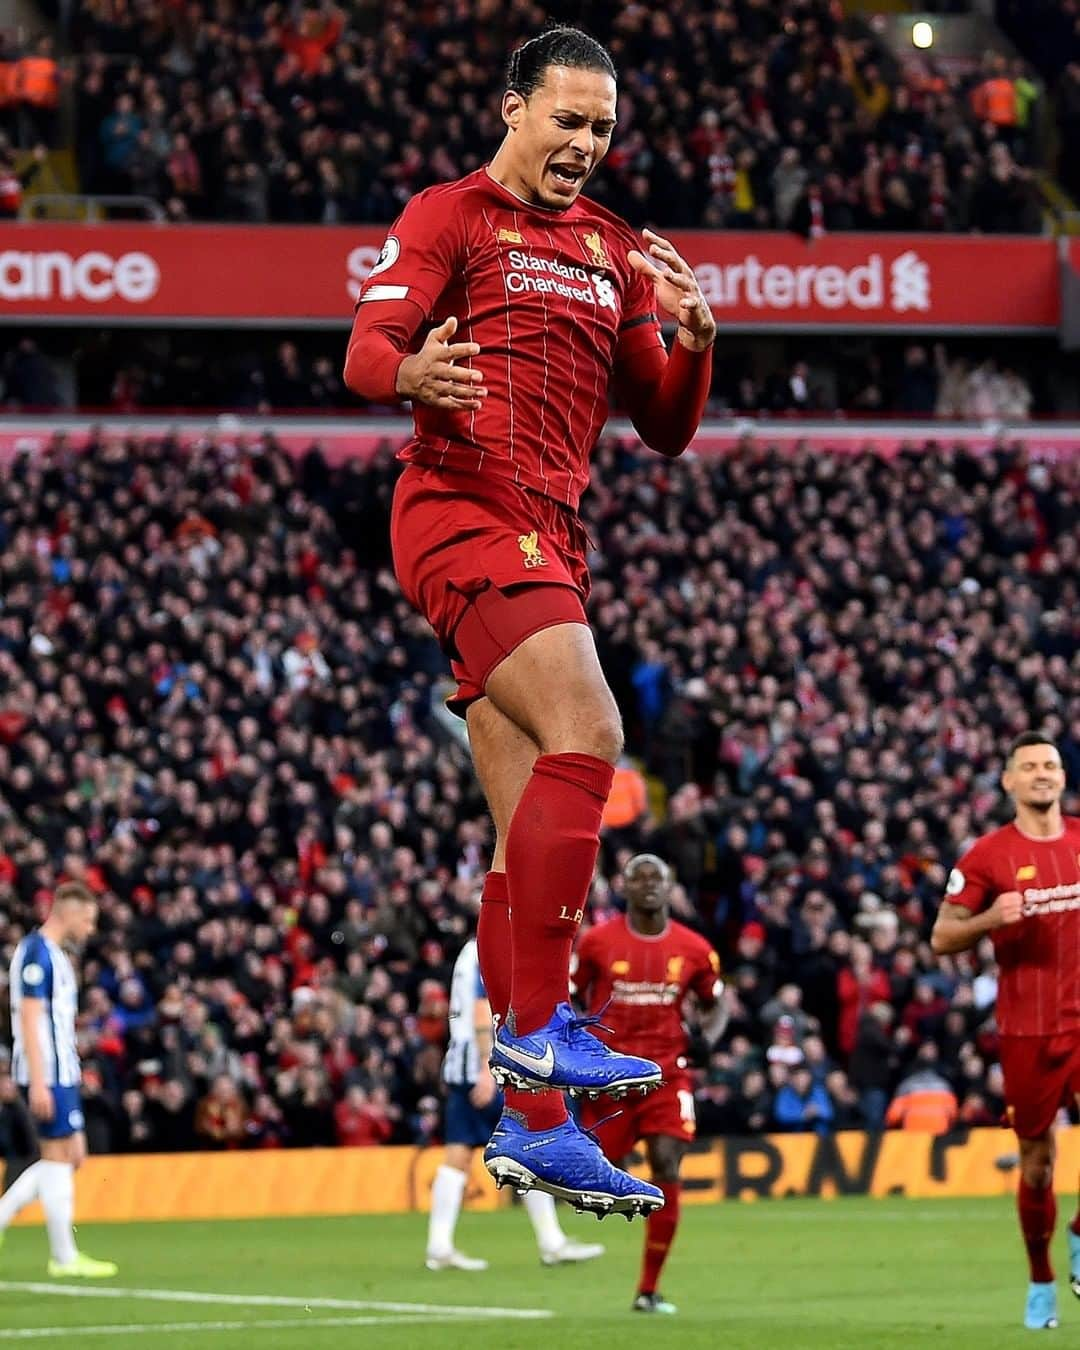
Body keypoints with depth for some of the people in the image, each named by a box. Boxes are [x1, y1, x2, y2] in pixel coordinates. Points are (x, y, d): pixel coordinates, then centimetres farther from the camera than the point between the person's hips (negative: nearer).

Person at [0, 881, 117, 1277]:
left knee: (70, 1156, 9)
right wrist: (38, 1082, -22)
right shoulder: (37, 953, -13)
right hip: (46, 1074, -10)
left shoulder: (55, 954, 17)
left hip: (62, 1072, 10)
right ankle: (65, 1258, -1)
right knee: (58, 1156, -5)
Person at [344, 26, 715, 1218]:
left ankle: (532, 1130, 5)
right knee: (585, 731, -26)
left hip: (546, 537, 7)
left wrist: (691, 344, -3)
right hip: (465, 507, -7)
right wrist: (411, 373, -33)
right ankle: (538, 1024, -26)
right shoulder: (449, 216, 2)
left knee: (528, 842, 4)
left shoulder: (615, 252, 20)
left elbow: (663, 429, 18)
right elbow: (366, 348, -9)